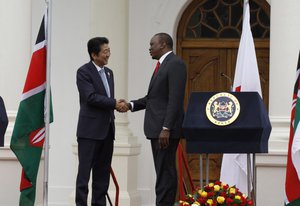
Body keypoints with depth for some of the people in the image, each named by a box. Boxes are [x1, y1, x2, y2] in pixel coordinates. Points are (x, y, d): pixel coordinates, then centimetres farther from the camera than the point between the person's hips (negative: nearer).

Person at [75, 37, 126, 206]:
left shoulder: (109, 73, 17)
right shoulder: (84, 72, -7)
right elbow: (91, 97, -17)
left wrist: (117, 105, 2)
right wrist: (114, 103, -16)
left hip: (107, 130, 7)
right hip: (90, 130, -7)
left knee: (103, 172, 7)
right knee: (85, 171, -5)